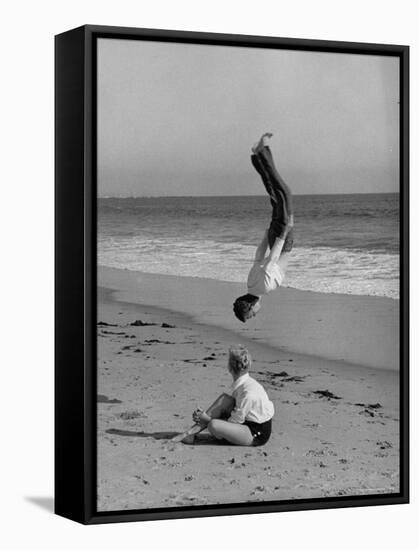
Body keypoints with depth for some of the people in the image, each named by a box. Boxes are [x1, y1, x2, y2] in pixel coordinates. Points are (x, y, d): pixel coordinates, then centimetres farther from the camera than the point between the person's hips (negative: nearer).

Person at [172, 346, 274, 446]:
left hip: (258, 435, -9)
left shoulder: (248, 392, -26)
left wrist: (208, 419, -13)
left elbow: (235, 422, -20)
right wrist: (206, 416, -4)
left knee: (213, 425, -29)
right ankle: (193, 430, -8)